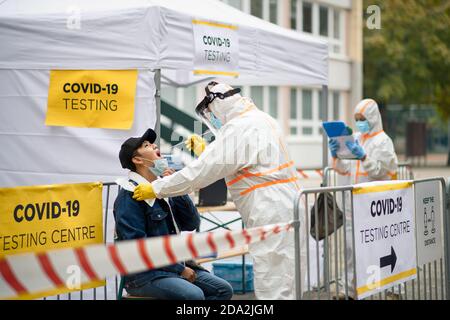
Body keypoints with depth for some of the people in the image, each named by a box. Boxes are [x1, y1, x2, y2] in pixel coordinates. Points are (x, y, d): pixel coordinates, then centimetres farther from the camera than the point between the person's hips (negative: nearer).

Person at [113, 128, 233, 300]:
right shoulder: (129, 196, -12)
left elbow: (192, 224, 7)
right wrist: (180, 269, -17)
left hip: (175, 266, 8)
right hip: (144, 274, -8)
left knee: (224, 289, -3)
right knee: (194, 295, -29)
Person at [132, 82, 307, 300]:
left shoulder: (237, 129, -13)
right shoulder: (260, 119, 17)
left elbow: (200, 173, -14)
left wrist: (156, 189, -6)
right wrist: (206, 151, 28)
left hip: (272, 216, -10)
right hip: (287, 210, 10)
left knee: (273, 292, -8)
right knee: (282, 288, 12)